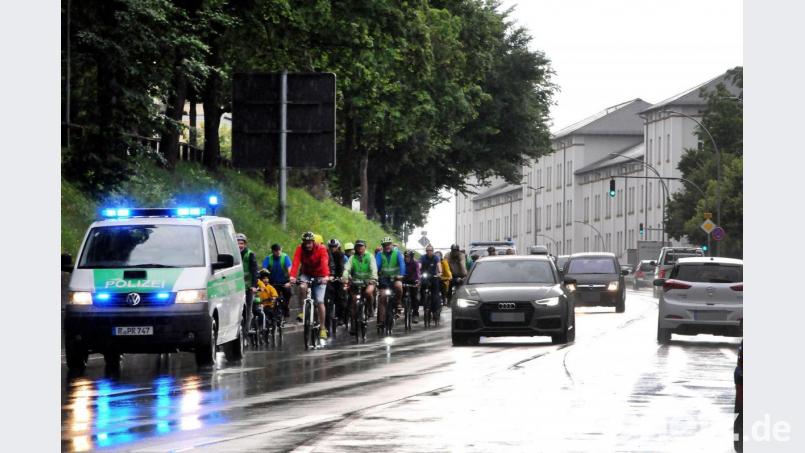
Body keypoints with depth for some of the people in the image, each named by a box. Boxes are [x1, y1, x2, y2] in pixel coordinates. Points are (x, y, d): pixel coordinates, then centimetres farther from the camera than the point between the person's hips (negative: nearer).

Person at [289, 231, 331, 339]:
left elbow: (325, 263, -35)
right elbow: (295, 263, -28)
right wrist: (292, 276, -45)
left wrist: (326, 276, -52)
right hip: (306, 274, 2)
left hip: (319, 277, -2)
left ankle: (322, 327, -4)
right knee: (302, 287, -33)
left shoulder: (321, 249, -20)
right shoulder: (300, 249, -15)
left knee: (320, 302, -13)